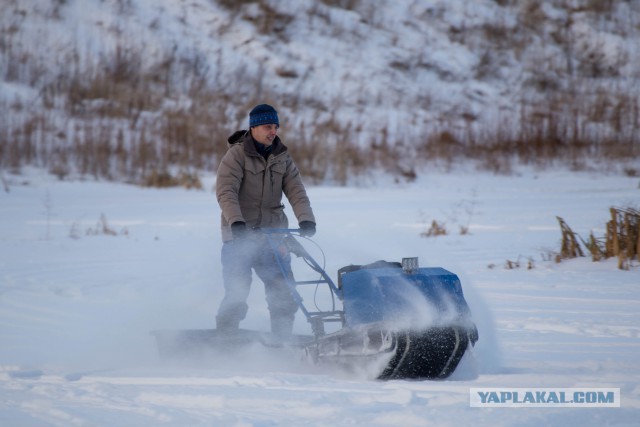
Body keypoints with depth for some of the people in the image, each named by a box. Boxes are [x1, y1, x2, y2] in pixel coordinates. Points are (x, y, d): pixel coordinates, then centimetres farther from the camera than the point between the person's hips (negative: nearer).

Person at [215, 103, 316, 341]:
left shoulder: (282, 157, 11)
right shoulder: (237, 154, -6)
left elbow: (296, 190, 2)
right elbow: (225, 191, -17)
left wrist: (306, 219, -16)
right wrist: (236, 222, -32)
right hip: (240, 236, -5)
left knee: (285, 294, 1)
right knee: (237, 294, -10)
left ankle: (282, 342, 12)